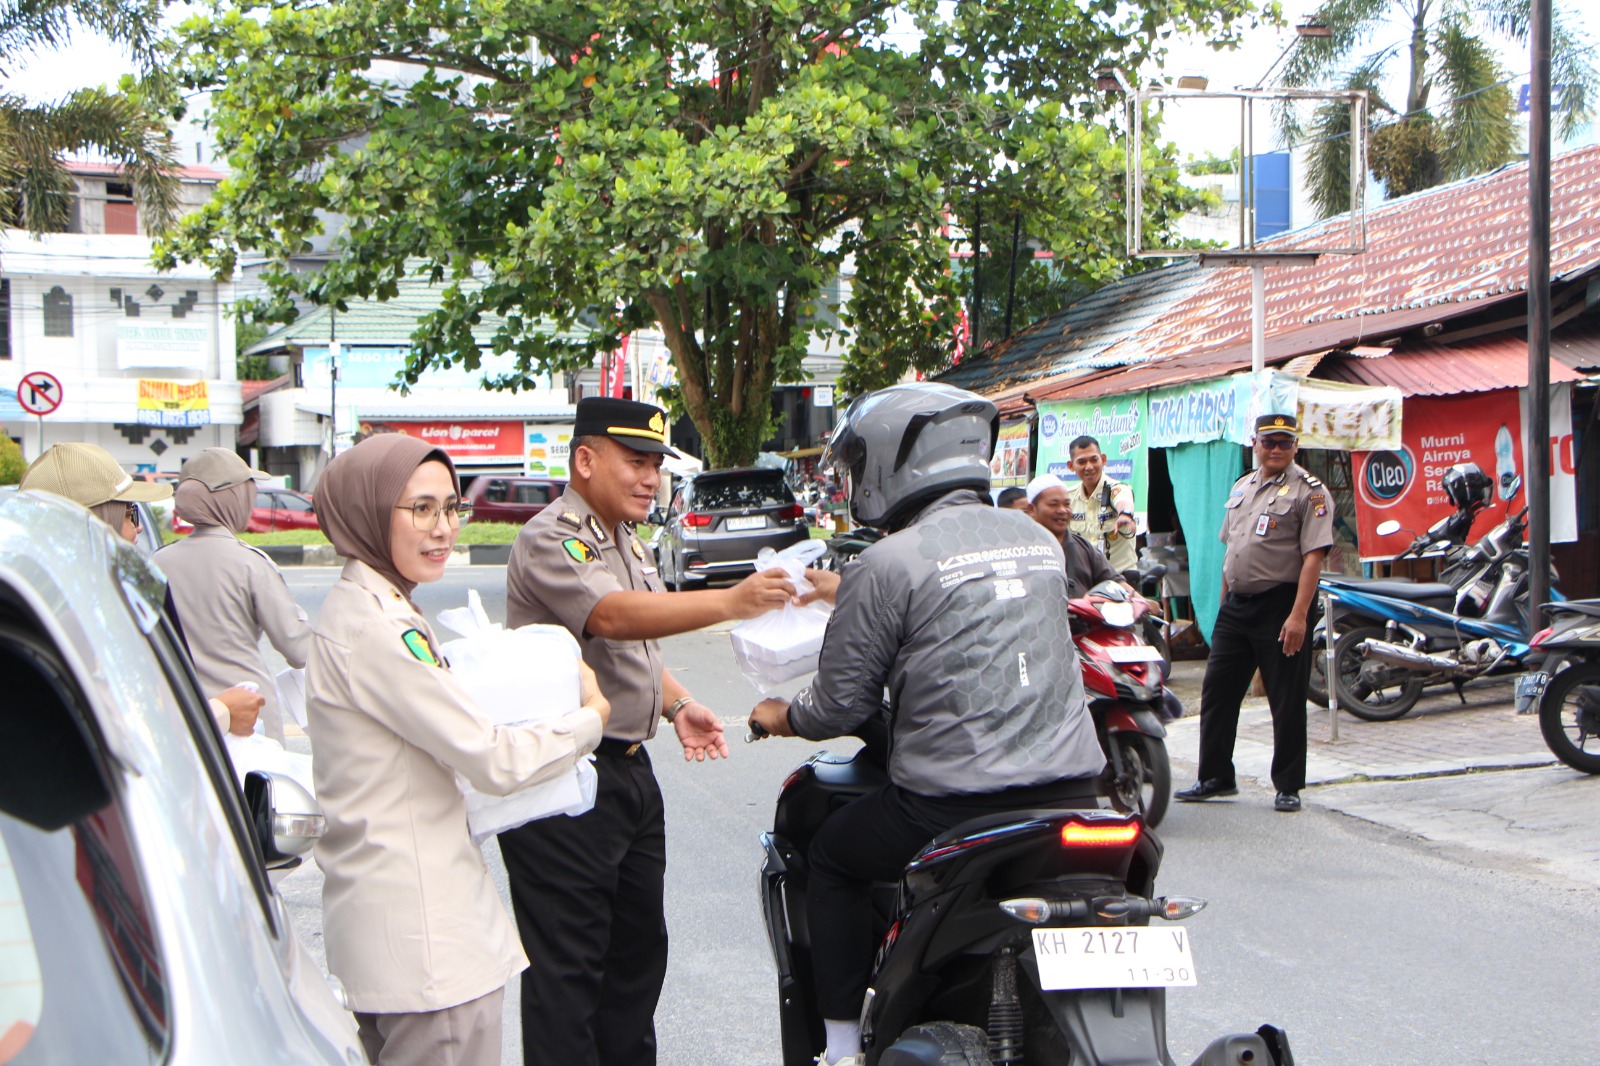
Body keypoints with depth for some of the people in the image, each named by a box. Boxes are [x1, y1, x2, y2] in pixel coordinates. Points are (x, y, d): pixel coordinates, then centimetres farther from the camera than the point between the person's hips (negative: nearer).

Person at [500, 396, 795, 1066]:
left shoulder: (627, 543, 17)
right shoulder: (551, 540, -14)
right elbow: (612, 615, -32)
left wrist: (677, 706, 8)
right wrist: (730, 602, -42)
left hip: (630, 769, 10)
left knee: (638, 946, 18)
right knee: (568, 963, -5)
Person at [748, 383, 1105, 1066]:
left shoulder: (887, 563, -9)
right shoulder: (1038, 538, 12)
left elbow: (841, 701, -4)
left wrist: (783, 717, 19)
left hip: (952, 808, -6)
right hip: (1073, 790, 6)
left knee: (831, 856, 18)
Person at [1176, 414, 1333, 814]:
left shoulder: (1309, 491, -8)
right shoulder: (1241, 487, 15)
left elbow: (1313, 556, -15)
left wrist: (1298, 615, -22)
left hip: (1281, 605, -7)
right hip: (1236, 604, 7)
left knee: (1287, 702, 1)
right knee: (1217, 693, 9)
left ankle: (1288, 787, 11)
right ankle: (1215, 777, 20)